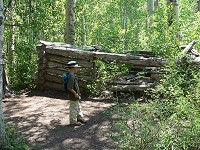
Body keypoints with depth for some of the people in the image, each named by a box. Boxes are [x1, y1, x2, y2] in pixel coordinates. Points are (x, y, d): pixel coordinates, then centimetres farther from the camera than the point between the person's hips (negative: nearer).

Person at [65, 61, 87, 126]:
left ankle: (79, 117, 39)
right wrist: (75, 93, -19)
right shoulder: (71, 77, -26)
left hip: (76, 95, 10)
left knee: (78, 107, 23)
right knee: (73, 108, 4)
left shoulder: (73, 75, 6)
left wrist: (78, 93, 16)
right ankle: (73, 121, 17)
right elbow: (69, 87, -30)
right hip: (73, 96, -10)